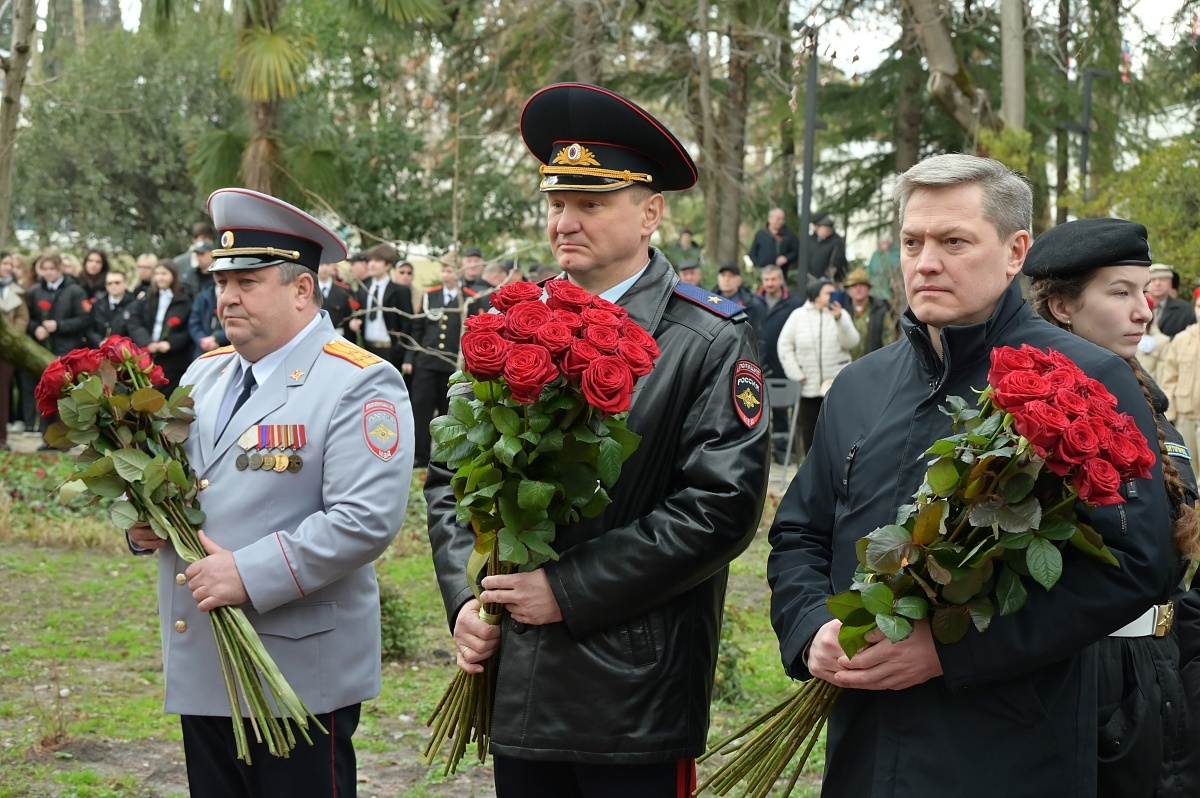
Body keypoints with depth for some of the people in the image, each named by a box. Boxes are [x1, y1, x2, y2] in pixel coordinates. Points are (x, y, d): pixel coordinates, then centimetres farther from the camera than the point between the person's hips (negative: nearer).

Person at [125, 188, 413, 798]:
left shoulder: (361, 386, -10)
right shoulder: (204, 375, 15)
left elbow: (366, 520, -21)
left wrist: (249, 575, -23)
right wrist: (145, 522, 2)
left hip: (302, 673, -7)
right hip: (200, 674, 7)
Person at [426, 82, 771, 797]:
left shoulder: (714, 342, -6)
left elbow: (723, 504, -15)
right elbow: (451, 477, 14)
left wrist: (569, 591, -16)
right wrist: (465, 598, -2)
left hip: (637, 696, -4)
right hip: (516, 689, 5)